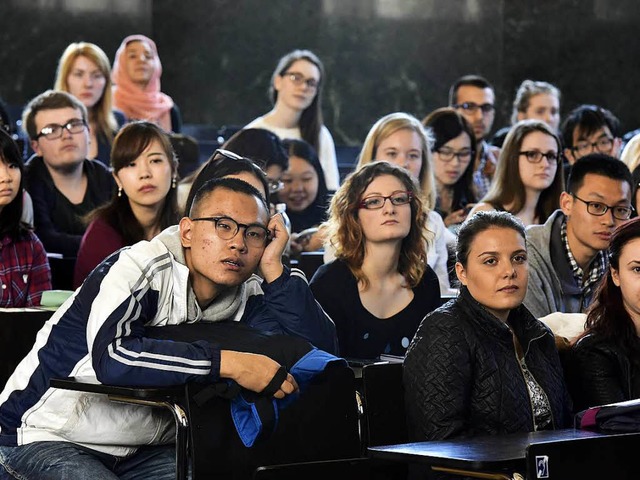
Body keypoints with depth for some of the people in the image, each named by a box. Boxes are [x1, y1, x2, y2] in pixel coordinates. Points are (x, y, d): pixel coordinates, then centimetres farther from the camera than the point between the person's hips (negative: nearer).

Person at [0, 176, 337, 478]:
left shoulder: (245, 299, 0)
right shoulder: (141, 269, -18)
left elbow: (319, 350, -9)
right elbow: (111, 358, -36)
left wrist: (273, 267, -14)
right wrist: (230, 363, -37)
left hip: (144, 451, 6)